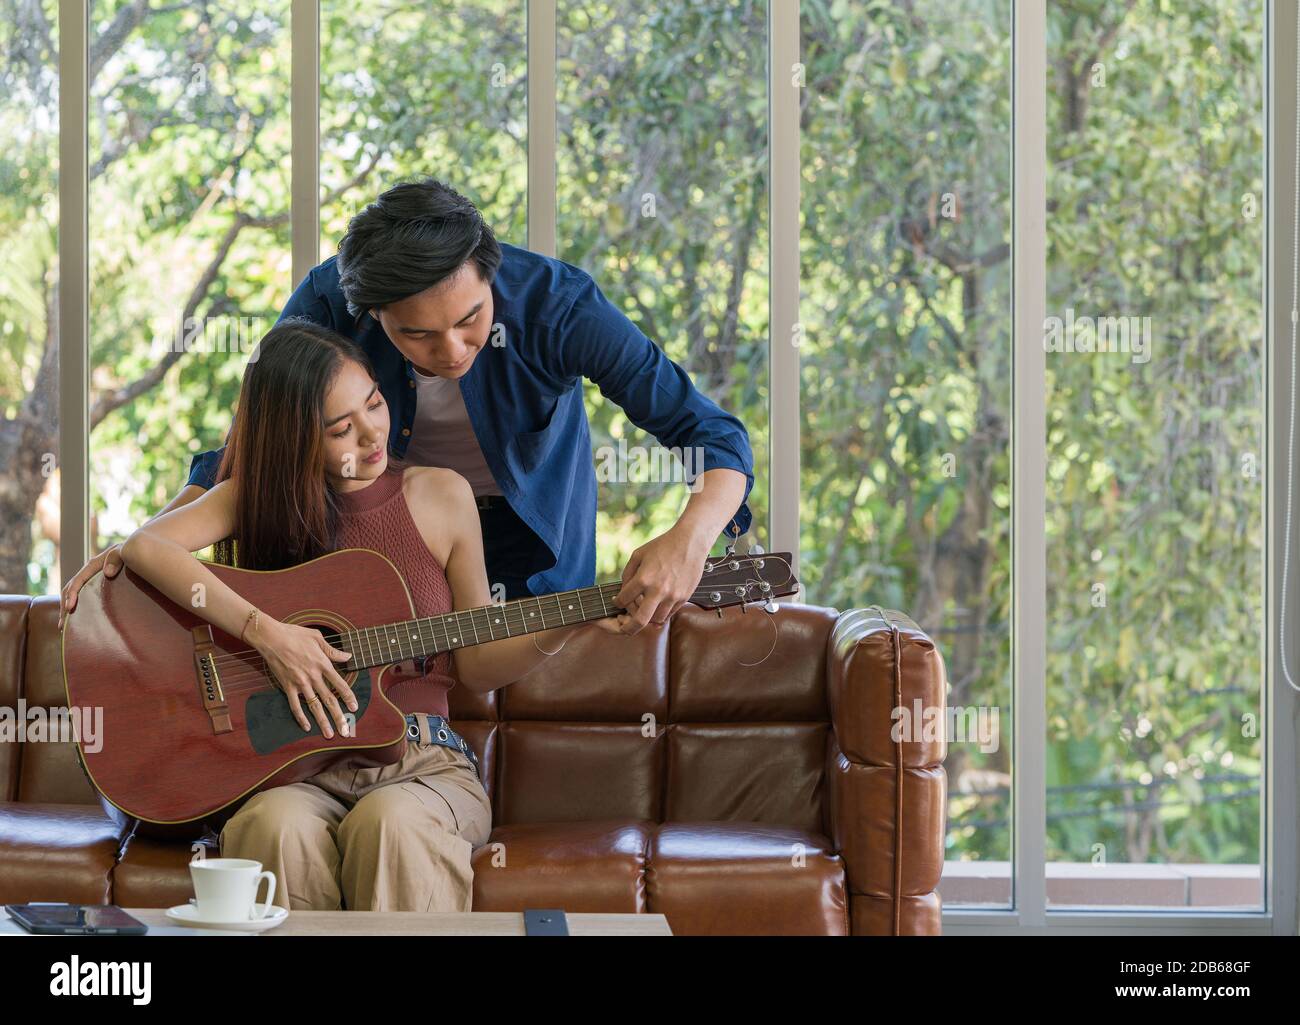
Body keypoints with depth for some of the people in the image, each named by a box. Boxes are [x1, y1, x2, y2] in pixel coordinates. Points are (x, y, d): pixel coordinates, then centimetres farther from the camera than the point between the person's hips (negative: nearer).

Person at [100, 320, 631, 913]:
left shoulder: (441, 497, 7)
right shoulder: (257, 495, 7)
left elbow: (476, 668, 12)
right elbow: (145, 546, -13)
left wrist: (568, 624, -6)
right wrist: (266, 633, -21)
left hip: (423, 759, 0)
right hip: (300, 765, 0)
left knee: (389, 821, -36)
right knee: (279, 825, -36)